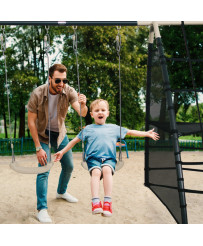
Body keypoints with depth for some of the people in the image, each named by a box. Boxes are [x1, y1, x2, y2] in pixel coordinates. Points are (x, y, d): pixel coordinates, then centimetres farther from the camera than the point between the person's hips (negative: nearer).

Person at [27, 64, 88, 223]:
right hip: (42, 133, -4)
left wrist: (83, 104, -55)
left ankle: (61, 192, 39)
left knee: (69, 166, 11)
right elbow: (31, 121, -20)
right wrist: (38, 148, -23)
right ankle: (42, 209, -8)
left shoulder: (69, 92, -20)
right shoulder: (38, 94, -27)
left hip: (60, 133, 4)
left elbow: (82, 114, -30)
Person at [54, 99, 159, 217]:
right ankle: (95, 202, -42)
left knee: (107, 169, -34)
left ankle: (107, 202, -36)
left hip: (109, 158, 0)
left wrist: (147, 134, 30)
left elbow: (130, 132, 30)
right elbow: (75, 141, 22)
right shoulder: (88, 129, 18)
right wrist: (62, 152, 17)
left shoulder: (114, 128, 22)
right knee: (96, 172, -33)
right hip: (93, 158, 0)